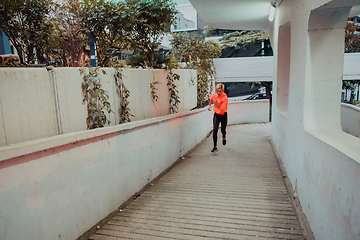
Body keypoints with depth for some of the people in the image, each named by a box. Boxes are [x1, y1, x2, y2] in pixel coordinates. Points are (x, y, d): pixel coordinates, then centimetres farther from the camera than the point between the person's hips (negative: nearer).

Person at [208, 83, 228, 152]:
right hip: (216, 115, 2)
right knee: (215, 130, -12)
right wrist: (210, 106, 20)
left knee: (223, 130, 12)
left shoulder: (225, 98, -18)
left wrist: (217, 104, -33)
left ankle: (224, 137, 51)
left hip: (223, 115, -2)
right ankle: (215, 147, -7)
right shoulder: (214, 96, -6)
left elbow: (223, 109, -24)